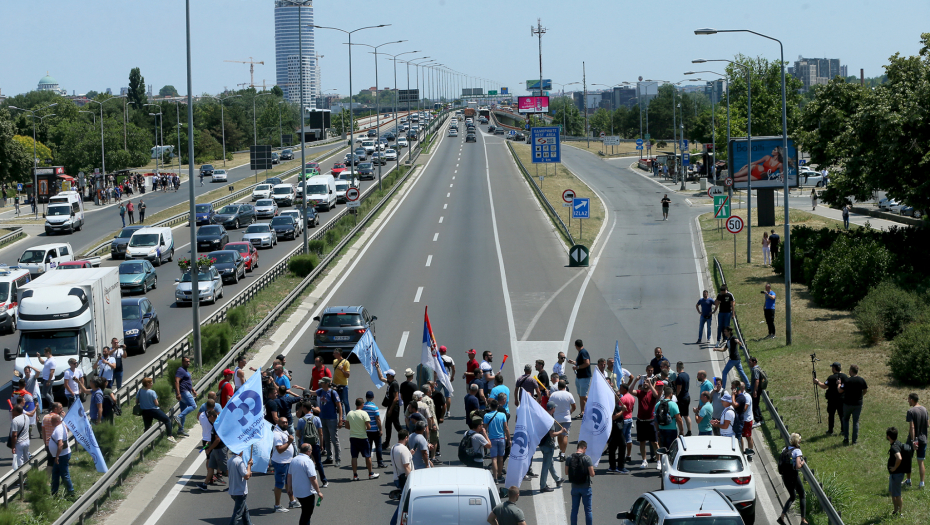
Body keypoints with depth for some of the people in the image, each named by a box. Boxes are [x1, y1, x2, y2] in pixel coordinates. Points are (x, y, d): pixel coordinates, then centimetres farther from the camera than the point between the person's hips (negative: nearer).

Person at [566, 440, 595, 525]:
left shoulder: (570, 458, -4)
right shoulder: (587, 458, -16)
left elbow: (566, 472, 3)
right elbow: (592, 474, -17)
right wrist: (591, 470, 4)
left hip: (575, 487, 3)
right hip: (586, 487, -3)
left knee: (574, 509, 13)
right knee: (588, 510, 7)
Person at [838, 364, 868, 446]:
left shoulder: (847, 380, -16)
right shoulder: (862, 380, -3)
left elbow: (840, 390, -14)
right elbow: (866, 390, 10)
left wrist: (839, 385, 6)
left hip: (848, 403, -3)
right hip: (858, 404, 3)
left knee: (845, 420, 15)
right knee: (856, 421, 9)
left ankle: (846, 438, 8)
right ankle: (854, 440, 8)